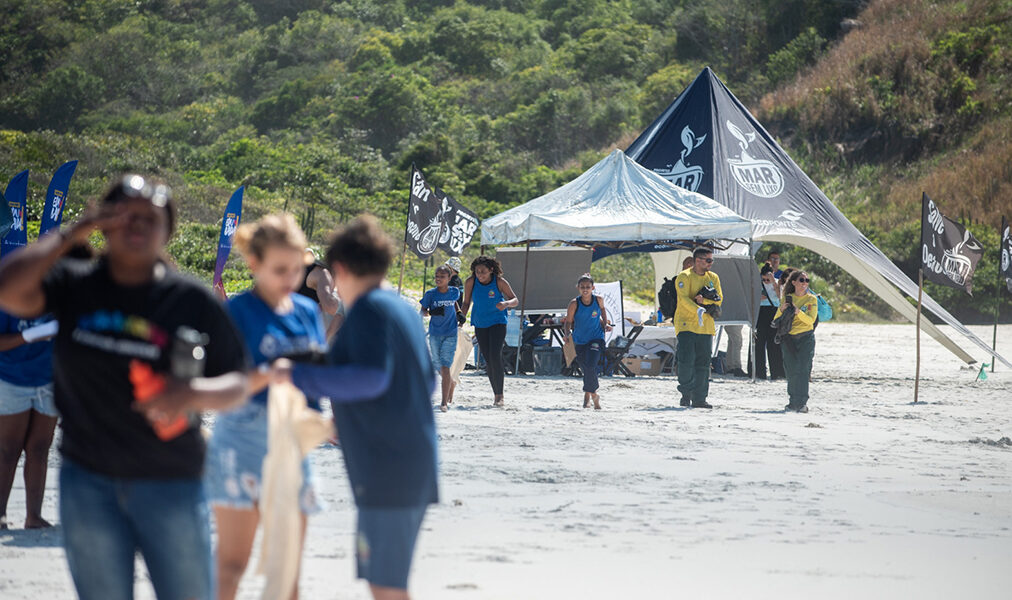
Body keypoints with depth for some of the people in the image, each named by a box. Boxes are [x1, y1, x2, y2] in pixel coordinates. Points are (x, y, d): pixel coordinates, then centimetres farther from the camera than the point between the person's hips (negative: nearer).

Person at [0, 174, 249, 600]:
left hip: (171, 482, -1)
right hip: (88, 481, 1)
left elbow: (236, 385, 2)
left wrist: (193, 393, -21)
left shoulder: (192, 301, 0)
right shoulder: (74, 287, 1)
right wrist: (71, 234, -12)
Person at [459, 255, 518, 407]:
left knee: (495, 356, -17)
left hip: (497, 322, -3)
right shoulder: (471, 282, -9)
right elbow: (466, 303, 4)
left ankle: (499, 395, -12)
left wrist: (506, 303, -30)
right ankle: (496, 395, 13)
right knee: (487, 359, 4)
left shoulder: (500, 282, -14)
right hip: (480, 324, 3)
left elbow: (515, 300, -8)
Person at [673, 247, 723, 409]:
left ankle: (699, 398, 8)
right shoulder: (684, 277, -5)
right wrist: (698, 310, -34)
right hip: (686, 324, -5)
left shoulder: (713, 278, 13)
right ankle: (686, 394, 5)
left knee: (703, 363, 3)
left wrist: (704, 300, -13)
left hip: (706, 327, 5)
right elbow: (684, 298, -17)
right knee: (687, 360, -13)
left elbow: (719, 299, 6)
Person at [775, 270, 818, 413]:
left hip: (806, 338, -2)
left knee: (802, 369, -13)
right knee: (791, 370, 0)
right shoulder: (787, 298, 8)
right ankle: (793, 401, 9)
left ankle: (802, 402, -15)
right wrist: (781, 309, -13)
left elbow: (811, 320, -10)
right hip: (789, 337, 2)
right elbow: (776, 321, 7)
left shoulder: (811, 299, 3)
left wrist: (798, 311, -25)